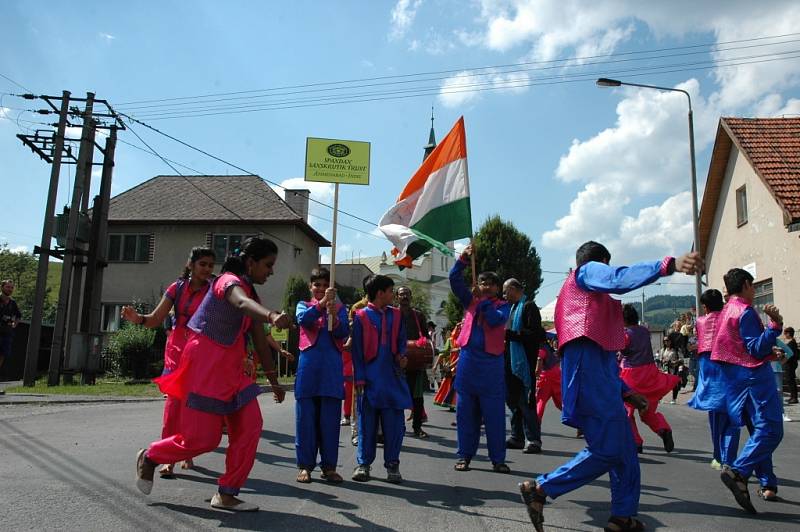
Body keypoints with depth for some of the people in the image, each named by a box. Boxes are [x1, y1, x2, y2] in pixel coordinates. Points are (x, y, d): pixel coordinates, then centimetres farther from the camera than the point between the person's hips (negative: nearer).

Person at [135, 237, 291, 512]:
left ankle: (226, 494, 8)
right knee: (203, 438, -4)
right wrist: (272, 315, -61)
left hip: (230, 367, 9)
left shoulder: (250, 292, 14)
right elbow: (242, 302, -39)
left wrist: (273, 381, 14)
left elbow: (260, 341, 15)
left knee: (250, 425, -2)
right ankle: (149, 457, 23)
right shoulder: (229, 281, -13)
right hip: (206, 362, -9)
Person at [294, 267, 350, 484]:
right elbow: (303, 319, -13)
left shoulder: (339, 308, 11)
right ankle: (305, 465, 12)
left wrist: (334, 317, -23)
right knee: (306, 417, 2)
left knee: (330, 418, 3)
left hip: (332, 368, 1)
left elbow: (344, 333, -4)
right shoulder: (304, 305, 10)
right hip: (308, 365, 0)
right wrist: (322, 303, -27)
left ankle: (329, 466, 12)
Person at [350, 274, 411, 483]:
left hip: (392, 378, 3)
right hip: (370, 379, -3)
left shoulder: (396, 315, 9)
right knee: (367, 423, 5)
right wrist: (359, 379, -7)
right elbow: (357, 350, -3)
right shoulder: (361, 316, -3)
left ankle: (392, 465, 14)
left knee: (394, 423, 3)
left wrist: (401, 356, -6)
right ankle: (363, 464, 17)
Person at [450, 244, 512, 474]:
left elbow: (496, 320, -14)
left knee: (494, 413, 1)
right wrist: (463, 259, -8)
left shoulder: (502, 306, 6)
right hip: (468, 359, 2)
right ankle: (465, 455, 16)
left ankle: (498, 459, 10)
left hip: (491, 362, -2)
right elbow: (455, 280, 4)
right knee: (466, 411, 7)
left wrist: (483, 300, -8)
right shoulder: (471, 300, 12)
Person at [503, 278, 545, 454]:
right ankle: (517, 437, 22)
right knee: (512, 399, 13)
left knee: (525, 401, -6)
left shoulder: (529, 306, -9)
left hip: (523, 361, -10)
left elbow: (536, 334, -20)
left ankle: (533, 440, 1)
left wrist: (511, 334, -21)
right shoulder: (514, 307, 20)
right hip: (511, 360, 10)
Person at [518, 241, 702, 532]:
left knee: (624, 448, 12)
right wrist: (670, 264, -31)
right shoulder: (589, 270, 7)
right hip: (589, 365, -10)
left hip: (597, 367, 10)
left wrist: (625, 391, 29)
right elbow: (619, 278, -20)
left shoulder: (576, 291, 33)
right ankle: (540, 489, -5)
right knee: (607, 449, -9)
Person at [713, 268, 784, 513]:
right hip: (754, 375, -9)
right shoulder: (746, 312, -13)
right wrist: (775, 324, -30)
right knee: (770, 430, -11)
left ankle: (767, 485, 16)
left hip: (735, 377, 9)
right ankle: (738, 472, -25)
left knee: (759, 430, 14)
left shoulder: (725, 312, 15)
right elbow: (758, 350, -20)